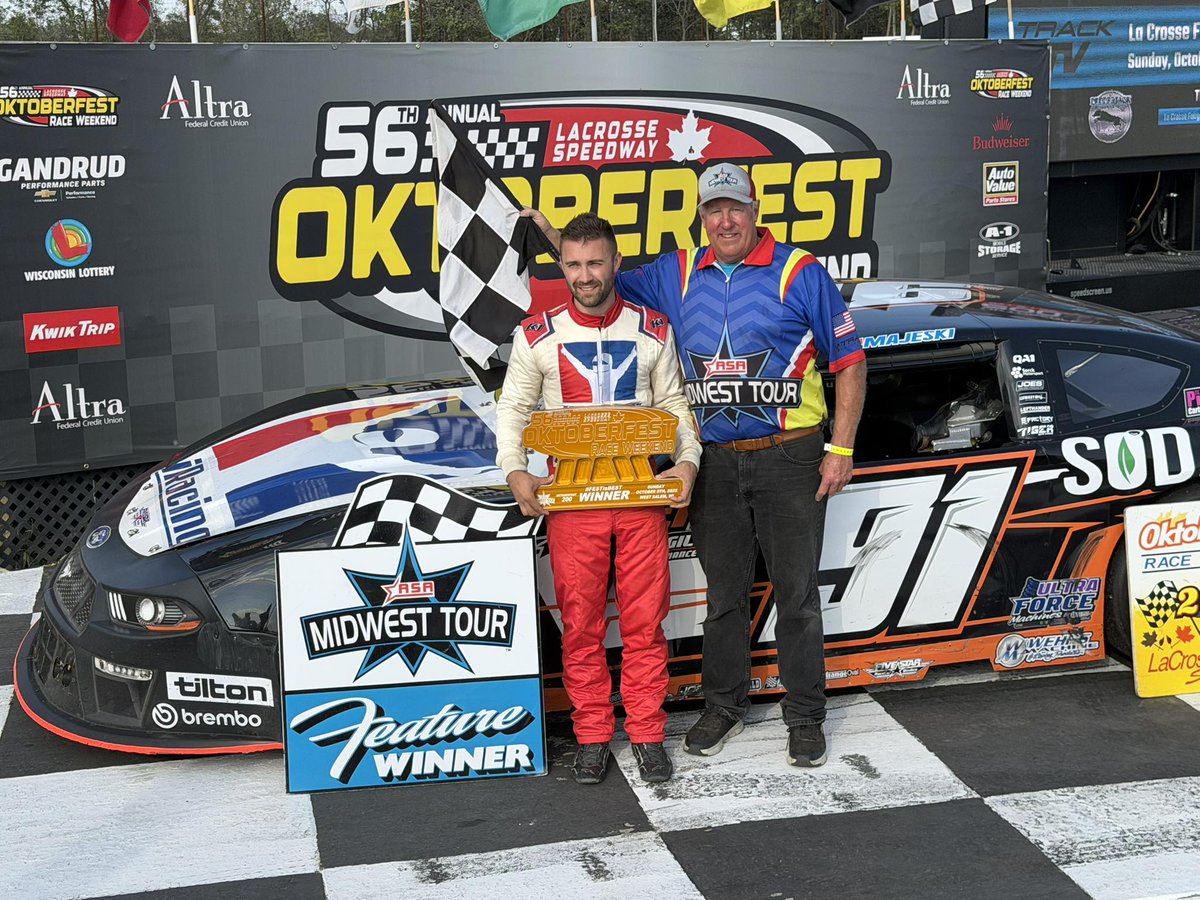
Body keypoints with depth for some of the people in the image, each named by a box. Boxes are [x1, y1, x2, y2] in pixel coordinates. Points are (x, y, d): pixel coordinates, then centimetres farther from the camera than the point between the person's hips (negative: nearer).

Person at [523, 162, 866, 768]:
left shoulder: (800, 273, -4)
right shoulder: (676, 275, 8)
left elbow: (849, 362, -2)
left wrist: (841, 449, -7)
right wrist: (552, 237, 4)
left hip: (788, 459, -3)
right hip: (714, 462, 4)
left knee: (796, 593, 4)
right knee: (723, 593, 13)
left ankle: (805, 717, 17)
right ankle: (724, 706, 29)